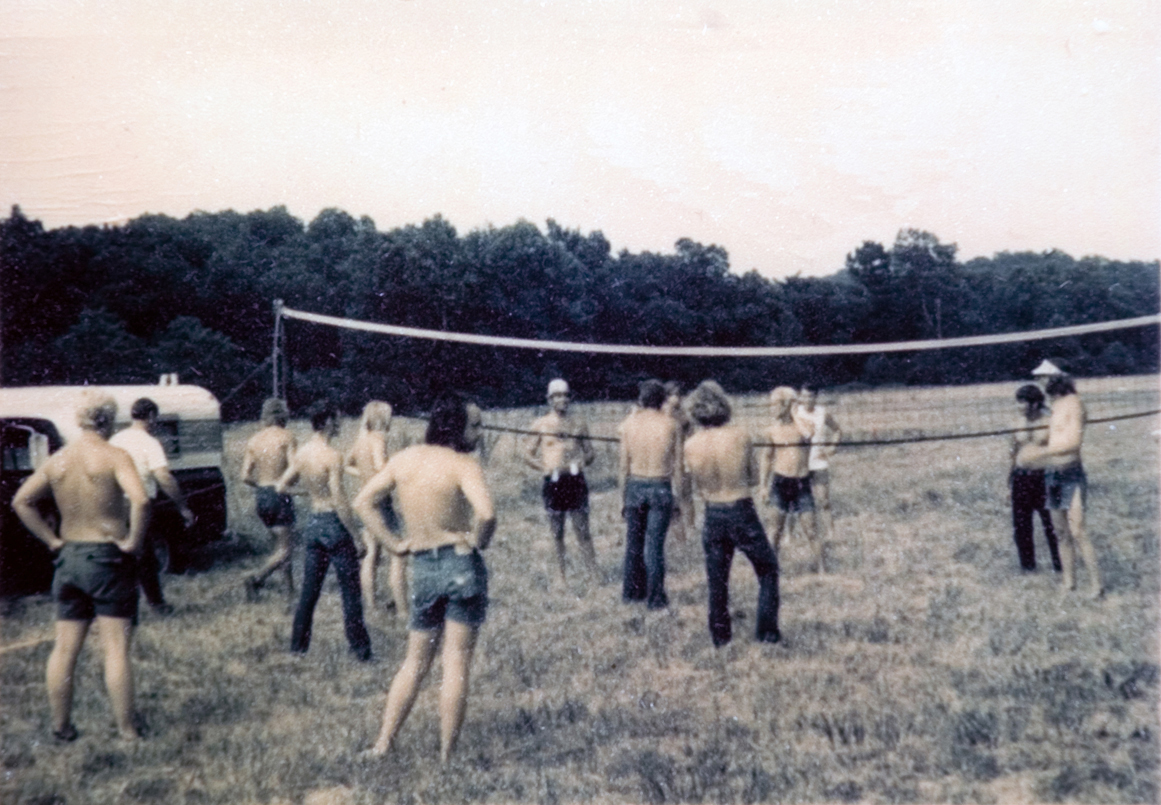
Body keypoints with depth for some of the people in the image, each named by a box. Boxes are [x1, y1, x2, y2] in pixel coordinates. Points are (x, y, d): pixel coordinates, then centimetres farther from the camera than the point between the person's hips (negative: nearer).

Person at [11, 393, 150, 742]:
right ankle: (126, 729, 4)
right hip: (108, 557, -5)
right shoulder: (114, 457, -12)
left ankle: (61, 727, 21)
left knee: (64, 648, 12)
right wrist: (133, 541, -14)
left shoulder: (57, 460, 5)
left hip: (69, 557, 5)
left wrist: (52, 540, 8)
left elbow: (21, 501, 8)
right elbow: (140, 500, -27)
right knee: (116, 647, 0)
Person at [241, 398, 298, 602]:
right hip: (280, 495, -6)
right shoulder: (287, 438, -7)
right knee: (285, 549, -2)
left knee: (280, 545, 17)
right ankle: (257, 578, -23)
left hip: (260, 496, 6)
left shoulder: (254, 440, 7)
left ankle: (290, 591, 18)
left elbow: (245, 476, 2)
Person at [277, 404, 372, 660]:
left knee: (309, 589, 15)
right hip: (334, 523, -6)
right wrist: (354, 533, -14)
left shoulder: (301, 454, 3)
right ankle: (359, 648, 7)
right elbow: (339, 500, -20)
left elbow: (281, 487, 9)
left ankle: (298, 645, 19)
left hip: (313, 523, 7)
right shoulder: (332, 456, -17)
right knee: (350, 589, 3)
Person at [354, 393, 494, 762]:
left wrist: (394, 544, 7)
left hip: (422, 569, 5)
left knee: (415, 661, 19)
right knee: (456, 664, 4)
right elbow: (486, 513, -30)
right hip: (461, 566, -5)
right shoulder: (463, 465, -14)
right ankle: (447, 757, 8)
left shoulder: (402, 459, 4)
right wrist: (478, 540, -11)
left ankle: (382, 745, 18)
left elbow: (363, 502, 8)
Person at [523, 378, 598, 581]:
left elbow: (590, 452, 16)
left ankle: (593, 574, 0)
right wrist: (545, 467, -10)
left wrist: (584, 460, -7)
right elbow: (528, 454, 6)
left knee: (582, 530, -1)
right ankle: (561, 575, 14)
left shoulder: (579, 423, 10)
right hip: (553, 482, -1)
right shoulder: (541, 424, 4)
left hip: (576, 480, 1)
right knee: (557, 533, 6)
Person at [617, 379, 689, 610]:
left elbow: (623, 464, 0)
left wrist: (622, 497, 7)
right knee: (655, 543, 2)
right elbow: (677, 464, -3)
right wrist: (678, 495, 5)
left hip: (635, 487, 2)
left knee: (633, 541, 14)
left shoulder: (629, 423, -1)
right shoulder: (671, 424, -4)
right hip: (661, 488, -2)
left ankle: (632, 590, 24)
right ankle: (655, 597, 5)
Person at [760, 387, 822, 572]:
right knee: (778, 527, 6)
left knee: (811, 530, 0)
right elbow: (767, 457, 14)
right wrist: (763, 485, 11)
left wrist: (794, 414, -15)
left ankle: (820, 569, 8)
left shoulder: (804, 425, -3)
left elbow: (808, 434, -28)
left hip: (802, 483, -1)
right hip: (780, 481, 1)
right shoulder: (772, 431, 3)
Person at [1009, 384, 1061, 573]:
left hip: (1043, 477, -4)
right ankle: (1027, 566, 20)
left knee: (1051, 523, 0)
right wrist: (1011, 473, 12)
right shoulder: (1019, 424, 7)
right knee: (1020, 525, 7)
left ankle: (1059, 565, 11)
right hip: (1021, 477, 4)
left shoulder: (1048, 423, -6)